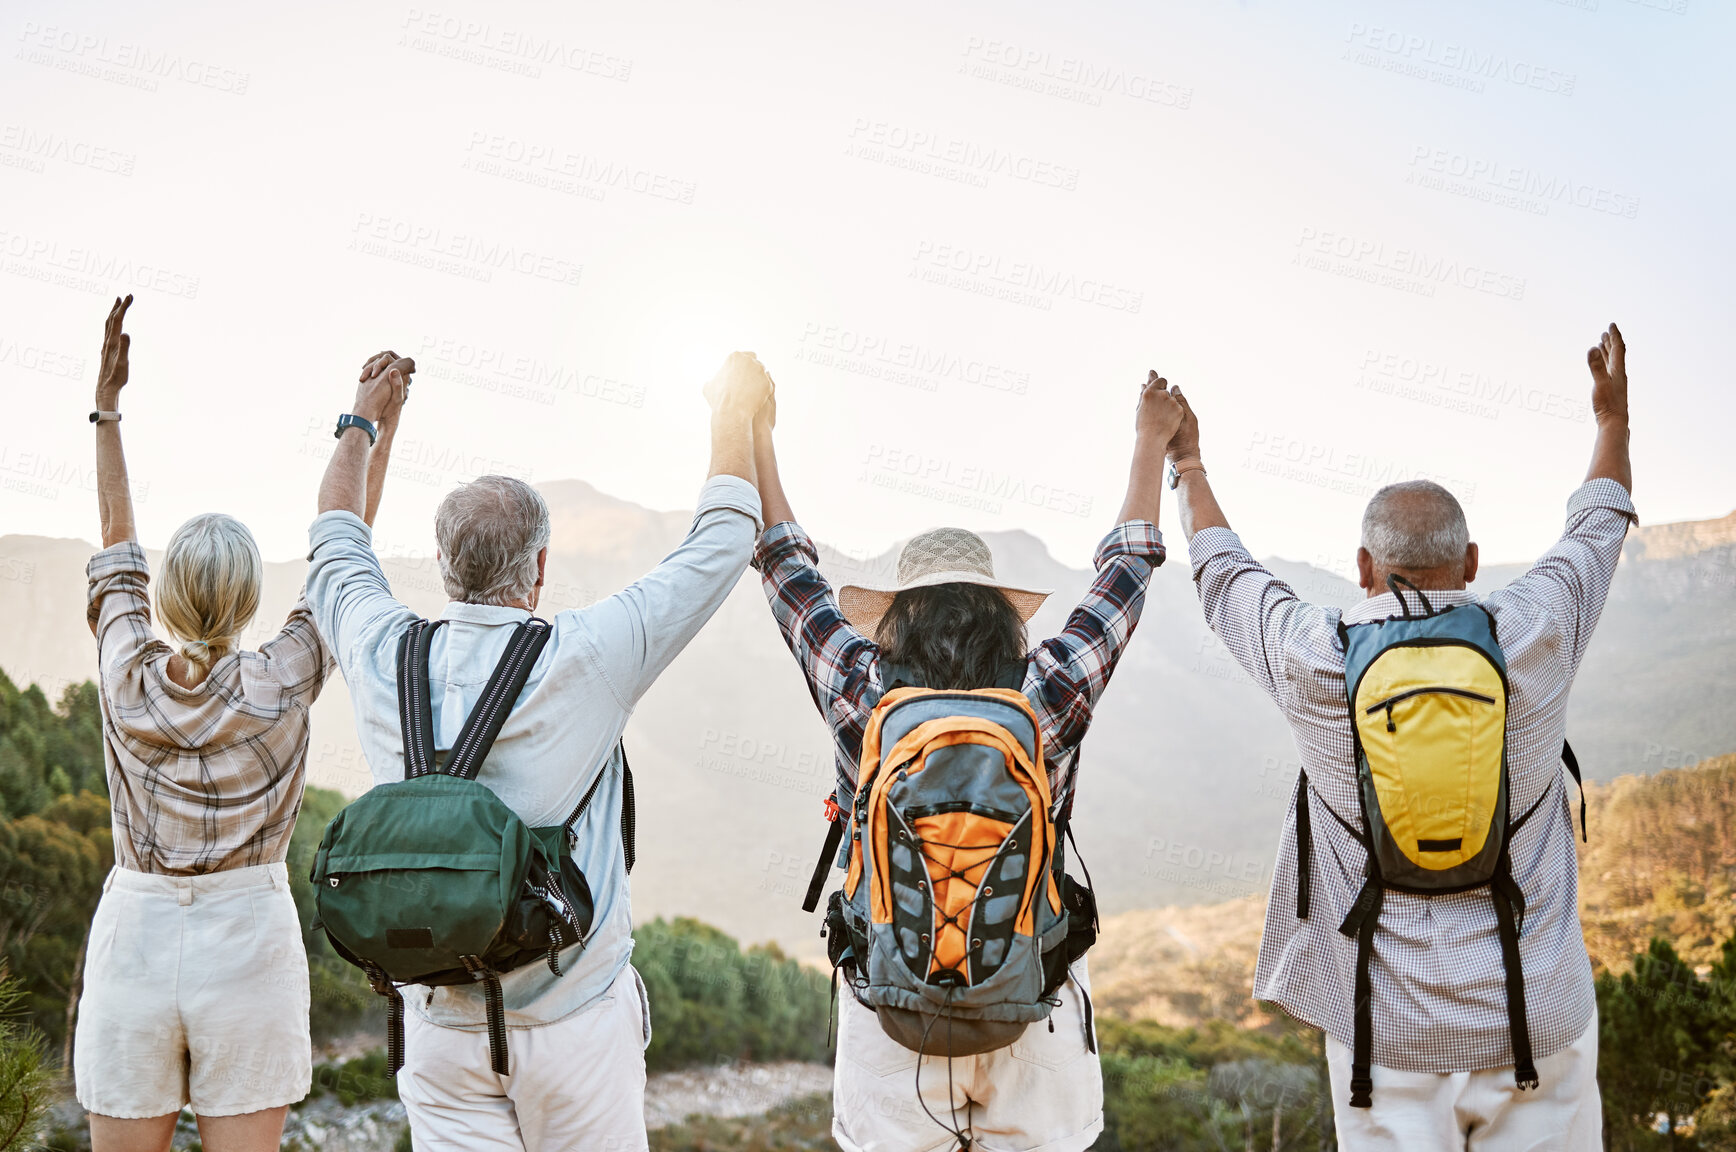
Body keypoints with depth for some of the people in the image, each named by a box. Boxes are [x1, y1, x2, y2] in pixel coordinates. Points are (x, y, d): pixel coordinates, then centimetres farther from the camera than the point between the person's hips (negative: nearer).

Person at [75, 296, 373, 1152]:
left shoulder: (127, 679, -7)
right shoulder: (278, 686, -13)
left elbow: (117, 543, 8)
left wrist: (107, 406, 15)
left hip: (133, 944, 2)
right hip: (248, 948, -2)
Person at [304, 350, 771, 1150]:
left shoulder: (385, 661, -6)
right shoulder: (582, 664, -16)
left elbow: (336, 544, 16)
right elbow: (720, 546, -4)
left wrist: (360, 423, 31)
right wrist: (733, 417, 11)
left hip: (442, 1018, 3)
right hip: (576, 1016, -3)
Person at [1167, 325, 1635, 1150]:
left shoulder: (1313, 659, -6)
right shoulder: (1532, 637, -4)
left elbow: (1221, 571, 13)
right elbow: (1596, 529, 16)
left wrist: (1185, 461, 30)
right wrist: (1612, 417, 34)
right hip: (1536, 1018, 1)